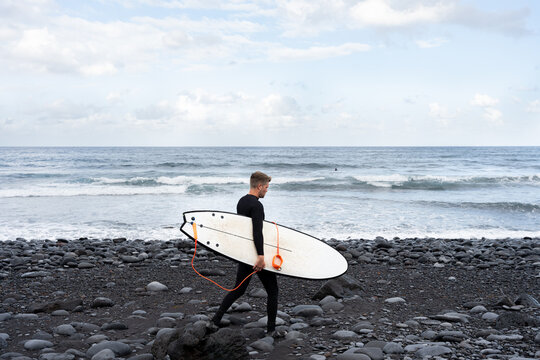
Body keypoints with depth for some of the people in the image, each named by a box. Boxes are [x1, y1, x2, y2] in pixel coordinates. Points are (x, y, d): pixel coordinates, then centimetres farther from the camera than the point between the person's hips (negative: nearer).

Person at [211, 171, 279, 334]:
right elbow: (258, 232, -29)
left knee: (239, 289, 16)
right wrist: (261, 255, -33)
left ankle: (216, 319, 10)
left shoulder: (241, 201, 11)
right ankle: (271, 328, 10)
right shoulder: (256, 205, -19)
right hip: (256, 254, -8)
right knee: (272, 291, 6)